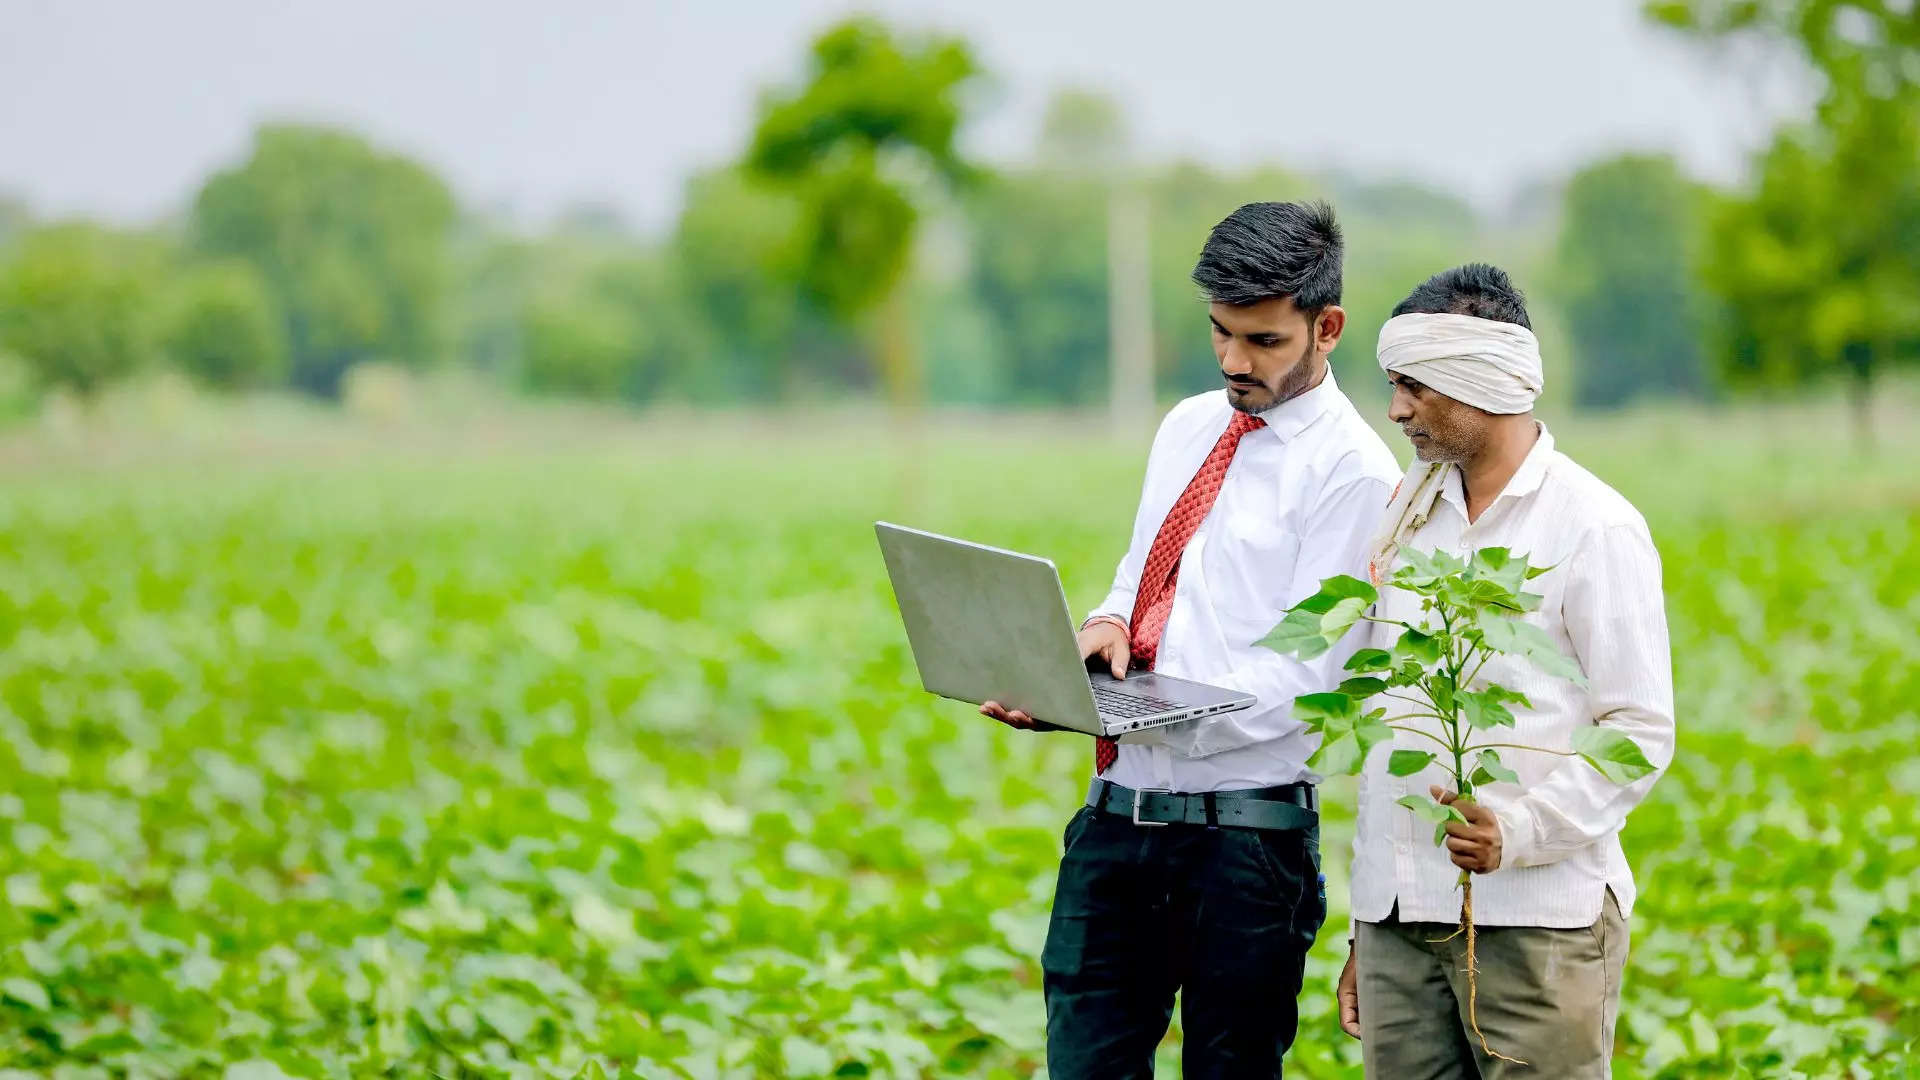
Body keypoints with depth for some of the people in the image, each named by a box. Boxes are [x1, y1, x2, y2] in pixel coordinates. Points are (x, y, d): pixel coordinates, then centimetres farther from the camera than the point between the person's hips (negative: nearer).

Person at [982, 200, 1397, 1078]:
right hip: (1118, 809, 6)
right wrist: (1105, 626, -2)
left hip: (1244, 832, -6)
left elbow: (1303, 669, -14)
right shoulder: (1188, 428, 15)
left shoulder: (1351, 470, -8)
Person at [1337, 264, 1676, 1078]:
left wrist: (1520, 830, -23)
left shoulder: (1595, 528, -4)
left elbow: (1641, 732, -8)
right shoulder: (1409, 513, 15)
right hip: (1398, 919, 6)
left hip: (1538, 919, -6)